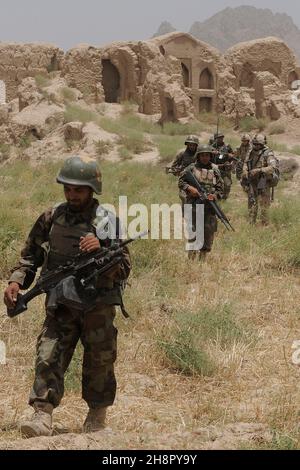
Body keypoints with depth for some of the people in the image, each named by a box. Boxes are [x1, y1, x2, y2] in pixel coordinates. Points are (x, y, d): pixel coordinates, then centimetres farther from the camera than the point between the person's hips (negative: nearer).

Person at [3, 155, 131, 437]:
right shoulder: (51, 218, 3)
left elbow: (124, 269, -9)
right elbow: (30, 255, 13)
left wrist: (100, 250, -25)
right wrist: (16, 281, -3)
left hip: (98, 307, -2)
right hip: (60, 305, 2)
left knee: (99, 362, 8)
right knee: (48, 358, -11)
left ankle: (97, 414, 26)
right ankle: (42, 416, -15)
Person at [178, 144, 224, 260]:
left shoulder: (214, 169, 10)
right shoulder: (192, 168, 3)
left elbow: (220, 187, 11)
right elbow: (181, 182, 6)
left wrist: (215, 195, -8)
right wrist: (189, 188, -11)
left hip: (209, 204, 3)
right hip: (194, 204, -3)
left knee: (209, 231, 4)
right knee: (193, 230, -5)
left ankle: (203, 257, 15)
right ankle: (191, 258, -1)